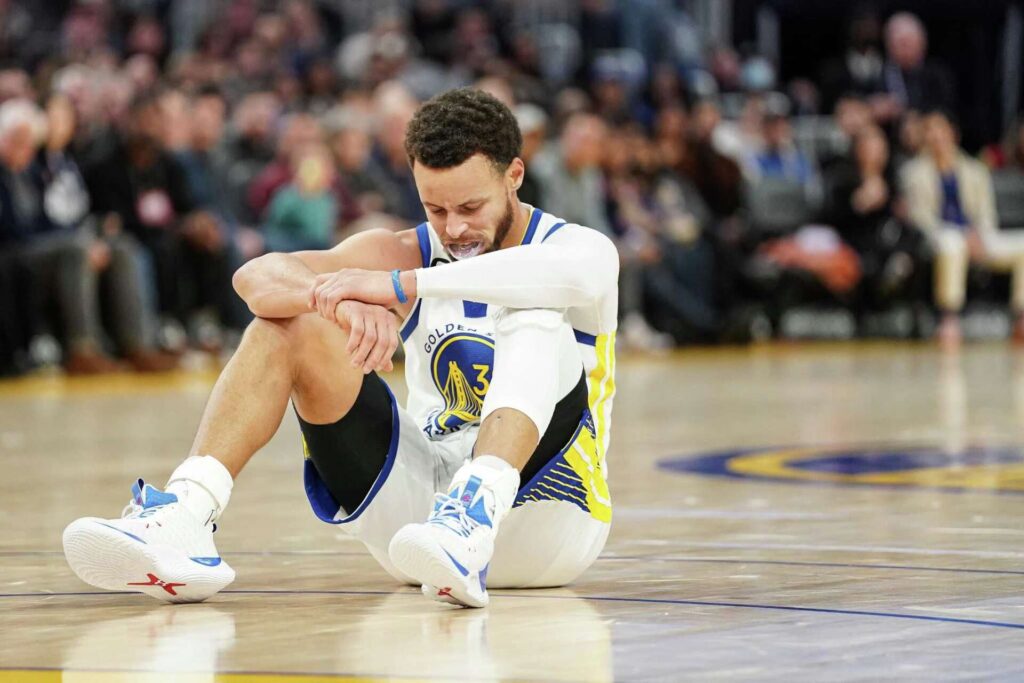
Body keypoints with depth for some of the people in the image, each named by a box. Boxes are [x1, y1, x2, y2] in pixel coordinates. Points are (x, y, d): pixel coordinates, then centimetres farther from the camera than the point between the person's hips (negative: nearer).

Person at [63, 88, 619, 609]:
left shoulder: (579, 246, -4)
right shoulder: (409, 253, 5)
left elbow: (581, 273, -33)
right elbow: (256, 277, -11)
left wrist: (401, 286, -39)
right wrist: (343, 300, -35)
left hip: (542, 504, -3)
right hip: (421, 495, 3)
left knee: (537, 316, -28)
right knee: (292, 320, -10)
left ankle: (478, 514, -53)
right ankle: (186, 514, -30)